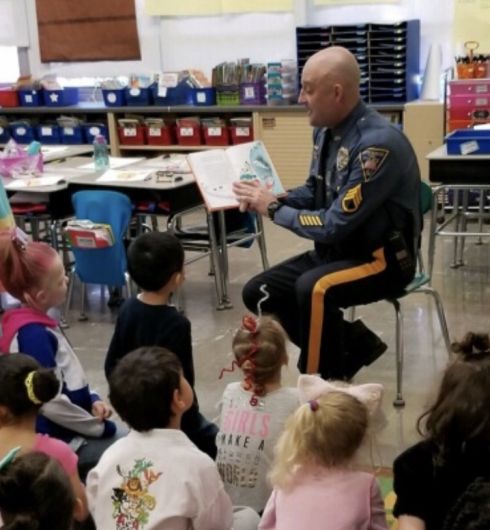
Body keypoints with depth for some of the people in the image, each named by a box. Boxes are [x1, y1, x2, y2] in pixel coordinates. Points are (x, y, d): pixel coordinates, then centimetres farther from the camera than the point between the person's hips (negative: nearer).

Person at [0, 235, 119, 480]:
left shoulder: (33, 323, 4)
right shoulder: (34, 335, -24)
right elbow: (52, 403, -25)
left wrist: (92, 400, 0)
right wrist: (99, 426, -14)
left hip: (65, 429, 9)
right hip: (57, 439, -9)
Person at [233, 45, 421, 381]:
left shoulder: (377, 144, -27)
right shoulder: (326, 130, 0)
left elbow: (335, 225, -26)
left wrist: (275, 209, -15)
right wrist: (269, 199, -4)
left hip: (382, 259, -9)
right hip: (339, 250, 9)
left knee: (313, 288, -34)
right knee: (258, 293, 2)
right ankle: (353, 344, 8)